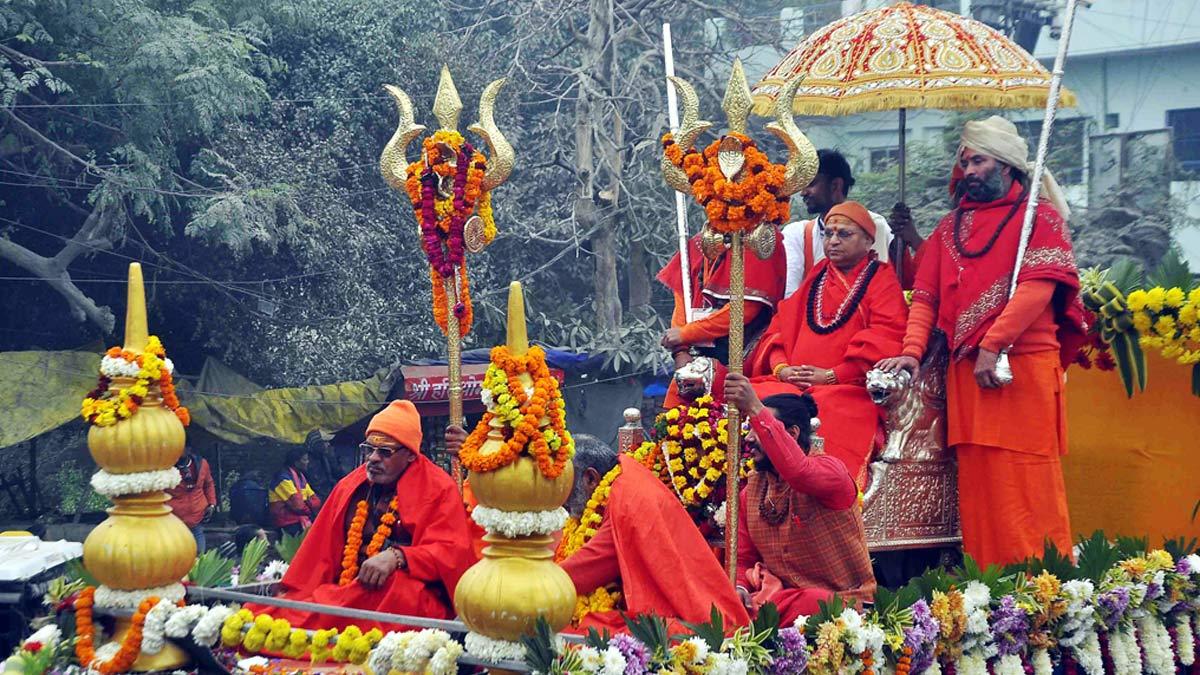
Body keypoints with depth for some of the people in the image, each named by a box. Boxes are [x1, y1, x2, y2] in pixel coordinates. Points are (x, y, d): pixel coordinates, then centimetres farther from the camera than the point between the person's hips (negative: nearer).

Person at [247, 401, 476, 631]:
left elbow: (452, 552, -9)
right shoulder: (351, 486, 17)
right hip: (344, 594, 3)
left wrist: (396, 557, -24)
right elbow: (322, 550, 18)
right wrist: (299, 596, 6)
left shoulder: (438, 489, 2)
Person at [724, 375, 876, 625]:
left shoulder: (829, 469, -11)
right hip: (782, 596, 5)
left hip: (841, 601, -4)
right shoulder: (752, 489, 8)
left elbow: (798, 472, -37)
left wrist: (755, 409, -39)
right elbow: (744, 560, 12)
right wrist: (740, 588, -12)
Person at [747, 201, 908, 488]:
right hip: (792, 382, 5)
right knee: (762, 399, -25)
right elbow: (780, 326, 19)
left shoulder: (881, 279, 8)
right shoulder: (815, 279, 24)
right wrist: (781, 368, -3)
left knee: (831, 408, -37)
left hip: (850, 387, -4)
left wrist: (832, 375, -13)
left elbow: (886, 338, -7)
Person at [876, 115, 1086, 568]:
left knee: (1025, 482, -5)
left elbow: (1038, 286, -10)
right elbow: (925, 297, 11)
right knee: (976, 485, 3)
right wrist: (911, 353, -6)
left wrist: (993, 347, -19)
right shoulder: (950, 228, 20)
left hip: (1022, 369, -5)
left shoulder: (1039, 216, 4)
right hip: (964, 374, 5)